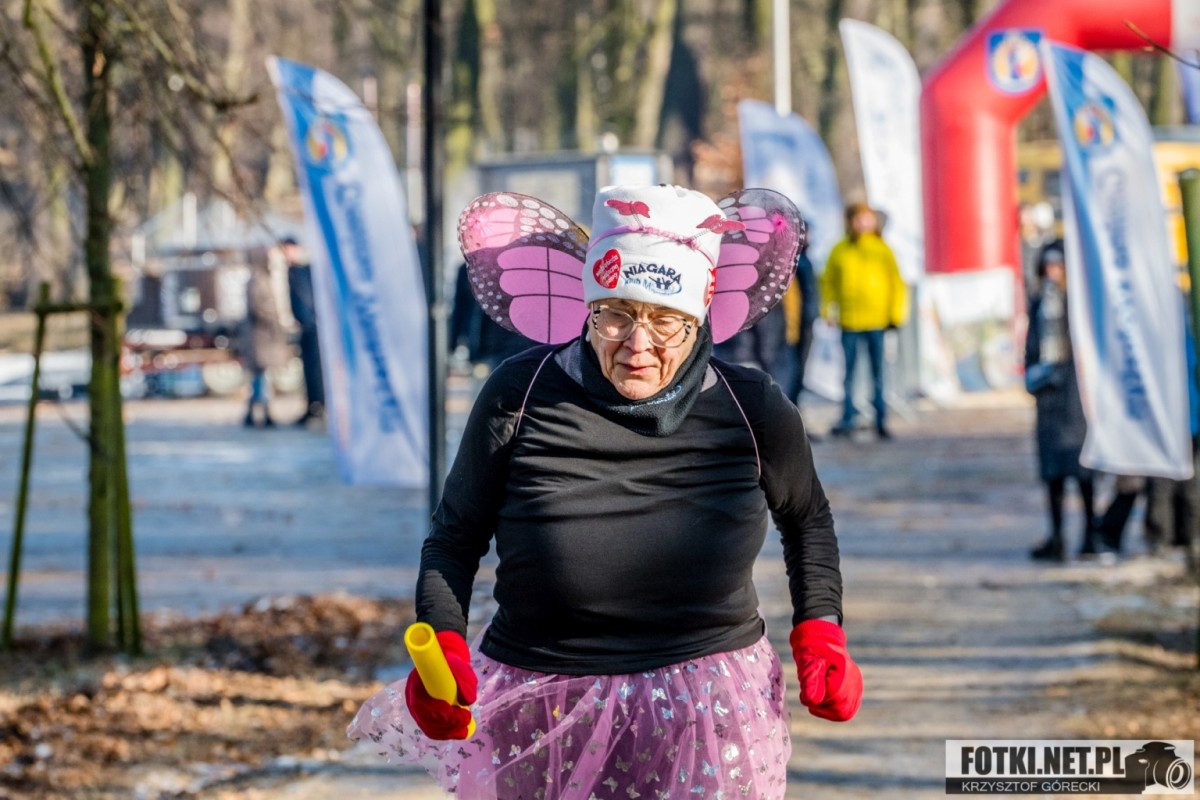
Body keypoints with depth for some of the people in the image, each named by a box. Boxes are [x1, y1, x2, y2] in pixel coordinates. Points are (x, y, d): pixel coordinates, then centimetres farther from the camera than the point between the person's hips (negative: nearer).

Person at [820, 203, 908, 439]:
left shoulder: (882, 251, 1)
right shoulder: (840, 251, 4)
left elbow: (896, 284, 4)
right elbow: (828, 281, 10)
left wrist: (895, 314, -2)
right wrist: (828, 310, 1)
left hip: (877, 321, -1)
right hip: (849, 322, 1)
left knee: (877, 372, 4)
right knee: (849, 371, 3)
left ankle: (881, 420, 9)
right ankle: (847, 420, 7)